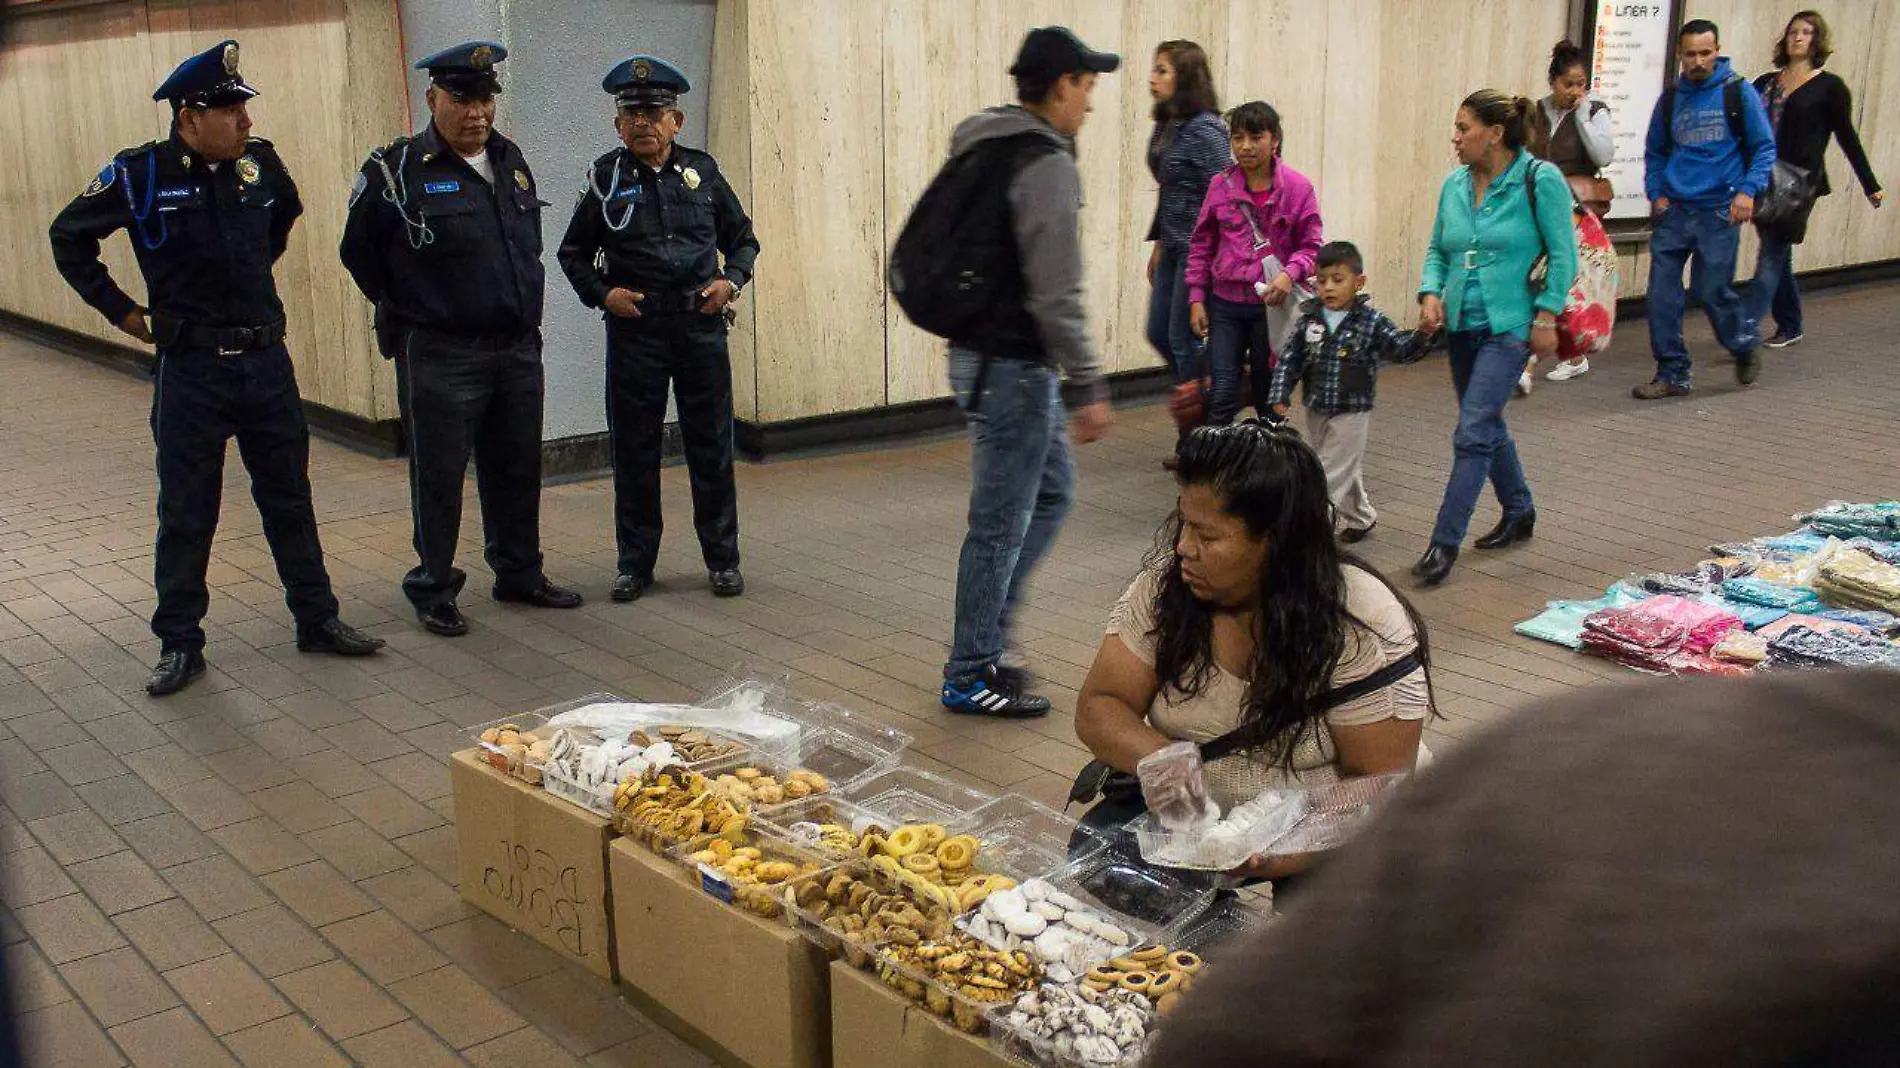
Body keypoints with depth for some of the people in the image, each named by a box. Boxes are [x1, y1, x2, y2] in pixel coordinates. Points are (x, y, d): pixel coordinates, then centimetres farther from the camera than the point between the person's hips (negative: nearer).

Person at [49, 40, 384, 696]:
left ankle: (317, 620, 23)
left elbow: (284, 216, 25)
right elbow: (69, 238, 3)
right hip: (191, 368, -3)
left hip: (266, 360, 4)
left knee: (289, 498, 12)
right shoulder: (141, 175, -10)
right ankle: (178, 645, 17)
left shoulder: (260, 162, 1)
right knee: (186, 513, 5)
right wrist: (119, 309, 1)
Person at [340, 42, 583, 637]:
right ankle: (433, 592, 15)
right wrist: (407, 311, 8)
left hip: (518, 349, 6)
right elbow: (358, 251, 2)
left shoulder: (510, 162, 10)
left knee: (517, 471, 15)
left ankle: (519, 575, 30)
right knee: (438, 478, 2)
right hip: (439, 357, -6)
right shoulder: (397, 170, -9)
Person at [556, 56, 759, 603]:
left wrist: (731, 280, -2)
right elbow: (572, 252, 11)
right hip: (634, 328, -1)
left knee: (712, 445, 5)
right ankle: (635, 563, 16)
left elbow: (742, 237, 16)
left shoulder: (702, 170, 6)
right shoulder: (606, 178, 3)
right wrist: (601, 293, -5)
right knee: (634, 450, 5)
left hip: (702, 326, 1)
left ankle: (722, 559, 16)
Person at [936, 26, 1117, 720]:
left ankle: (985, 638, 24)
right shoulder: (1048, 166, -17)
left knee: (1052, 490, 20)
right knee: (1001, 523, 0)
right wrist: (1087, 387, -15)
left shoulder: (985, 149, 13)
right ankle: (971, 675, 12)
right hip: (1011, 366, -10)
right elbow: (1056, 295, -21)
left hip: (985, 354, 10)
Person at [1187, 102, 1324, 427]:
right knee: (1222, 395, -5)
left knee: (1269, 396, 11)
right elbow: (1201, 245, 8)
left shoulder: (1297, 188, -5)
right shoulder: (1220, 186, 1)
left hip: (1273, 305, -1)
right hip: (1226, 304, 1)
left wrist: (1290, 274, -19)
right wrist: (1196, 297, 4)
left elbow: (1311, 245, 0)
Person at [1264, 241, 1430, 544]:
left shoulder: (1371, 321, -10)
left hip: (1352, 413, -4)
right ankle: (1360, 518, 38)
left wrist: (1422, 336, -31)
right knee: (1345, 471, 20)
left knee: (1331, 474, -4)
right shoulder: (1309, 319, -2)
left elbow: (1401, 349, -12)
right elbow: (1289, 360, 1)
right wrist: (1279, 395, -8)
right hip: (1317, 411, 4)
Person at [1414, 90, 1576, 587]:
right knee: (1488, 427, 18)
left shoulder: (1541, 181, -10)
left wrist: (1546, 316, -14)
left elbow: (1563, 255, -9)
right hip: (1463, 325, 7)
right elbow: (1437, 249, 15)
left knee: (1473, 433, -12)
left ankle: (1445, 542, -8)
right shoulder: (1455, 185, 7)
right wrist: (1431, 294, -3)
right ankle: (1519, 513, 38)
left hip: (1509, 327, -7)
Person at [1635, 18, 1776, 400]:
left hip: (1718, 211, -4)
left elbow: (1764, 147, 2)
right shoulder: (1670, 100, 10)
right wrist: (1656, 193, 7)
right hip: (1673, 211, 4)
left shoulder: (1738, 93, -1)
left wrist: (1748, 190, -11)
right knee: (1662, 293, -3)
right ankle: (1673, 374, 7)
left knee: (1712, 290, -4)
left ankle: (1745, 344, 26)